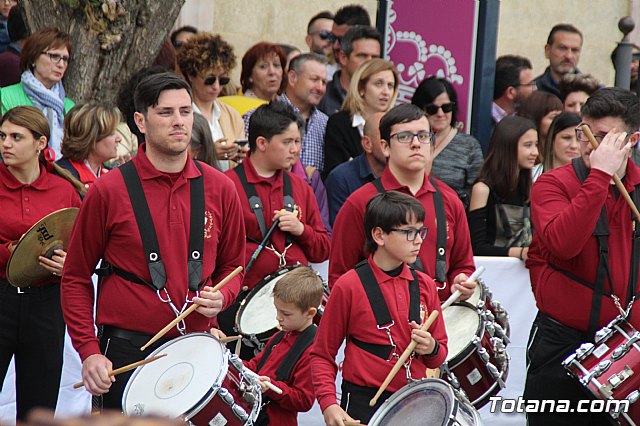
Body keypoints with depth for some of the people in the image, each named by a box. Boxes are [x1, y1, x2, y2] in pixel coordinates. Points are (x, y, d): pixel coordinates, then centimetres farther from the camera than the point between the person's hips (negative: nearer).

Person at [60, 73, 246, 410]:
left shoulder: (219, 189, 5)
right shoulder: (108, 191, -4)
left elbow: (232, 265, 17)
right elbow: (76, 278, 2)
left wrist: (222, 297, -6)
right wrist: (89, 351, -7)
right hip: (126, 353, -3)